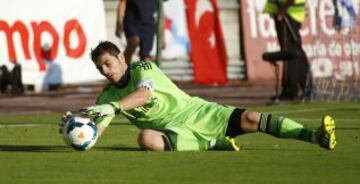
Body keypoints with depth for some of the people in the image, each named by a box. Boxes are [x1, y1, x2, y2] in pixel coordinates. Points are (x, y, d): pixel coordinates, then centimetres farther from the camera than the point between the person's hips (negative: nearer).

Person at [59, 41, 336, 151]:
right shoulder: (108, 96, 5)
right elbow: (94, 132, -4)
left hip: (198, 113, -2)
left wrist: (112, 107, -45)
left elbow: (144, 93, -30)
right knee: (146, 139, -33)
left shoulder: (143, 68, -8)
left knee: (250, 119, -21)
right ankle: (215, 144, -19)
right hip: (175, 130, 2)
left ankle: (317, 137, -23)